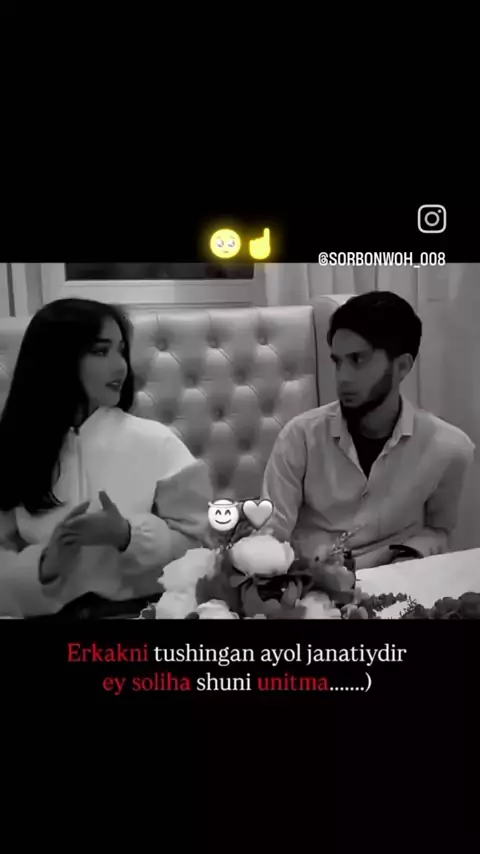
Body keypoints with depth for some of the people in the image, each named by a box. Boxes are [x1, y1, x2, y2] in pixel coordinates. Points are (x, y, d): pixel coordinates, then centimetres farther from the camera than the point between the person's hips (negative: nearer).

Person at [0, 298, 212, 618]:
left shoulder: (155, 442, -4)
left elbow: (198, 542, -1)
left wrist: (126, 535, -16)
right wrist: (44, 565, -17)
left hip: (142, 608, -1)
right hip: (51, 612, 1)